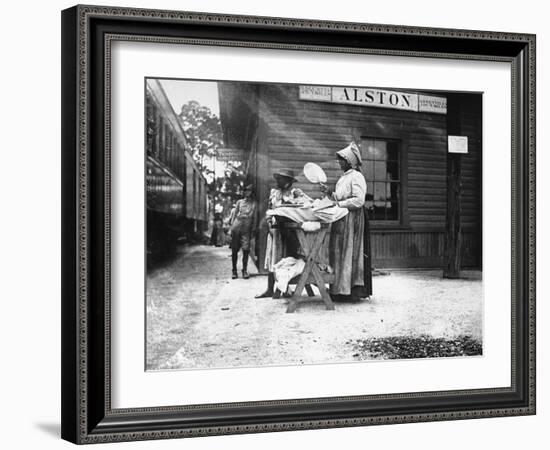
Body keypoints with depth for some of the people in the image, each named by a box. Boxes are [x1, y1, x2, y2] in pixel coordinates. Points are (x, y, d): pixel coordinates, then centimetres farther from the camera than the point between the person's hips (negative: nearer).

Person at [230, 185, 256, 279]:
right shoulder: (239, 202, 11)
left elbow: (254, 217, 11)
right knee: (234, 250, 1)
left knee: (246, 250, -8)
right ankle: (234, 271, 8)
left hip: (246, 230, 0)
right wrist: (231, 227, 5)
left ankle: (245, 270, 1)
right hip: (236, 228, 0)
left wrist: (253, 230, 5)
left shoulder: (253, 203, 10)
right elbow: (234, 214, 12)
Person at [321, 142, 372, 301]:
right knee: (338, 254, 6)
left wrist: (338, 204, -17)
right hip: (341, 220, 9)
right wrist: (329, 193, 11)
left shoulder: (356, 177, -9)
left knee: (350, 253, -8)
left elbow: (358, 200, -19)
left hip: (352, 218, -9)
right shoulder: (343, 178, 19)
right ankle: (340, 290, 7)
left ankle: (353, 291, -5)